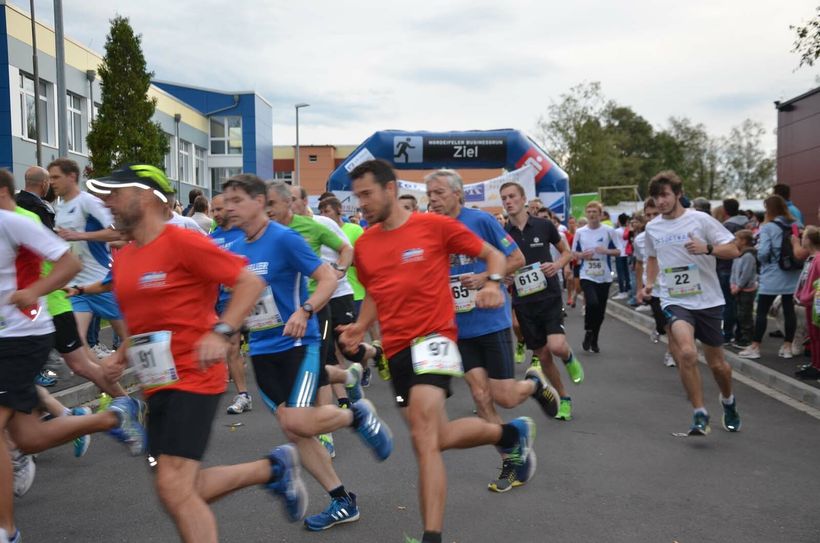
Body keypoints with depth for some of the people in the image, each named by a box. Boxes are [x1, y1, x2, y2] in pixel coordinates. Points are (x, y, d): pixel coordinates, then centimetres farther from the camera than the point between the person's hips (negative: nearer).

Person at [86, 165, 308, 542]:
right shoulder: (122, 258, 10)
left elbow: (250, 283, -15)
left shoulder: (181, 242, -14)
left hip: (193, 380, -9)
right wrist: (122, 354, 10)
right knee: (183, 489, 12)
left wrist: (221, 333, -25)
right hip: (158, 385, 9)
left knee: (173, 488, -12)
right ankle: (274, 468, 28)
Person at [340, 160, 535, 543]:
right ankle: (511, 433, 39)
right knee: (436, 439, 14)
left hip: (433, 337, -6)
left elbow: (493, 255, 4)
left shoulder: (435, 225, -6)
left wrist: (493, 284, -17)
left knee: (424, 439, -22)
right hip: (396, 348, 7)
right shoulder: (364, 244, 9)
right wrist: (361, 327, 5)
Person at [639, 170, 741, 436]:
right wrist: (649, 283, 9)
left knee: (716, 363, 10)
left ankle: (728, 401, 43)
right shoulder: (652, 227, 5)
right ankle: (700, 415, -9)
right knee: (686, 352, -24)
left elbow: (733, 250, -7)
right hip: (674, 301, 1)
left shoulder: (700, 220, -7)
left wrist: (707, 248, -25)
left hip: (708, 301, -1)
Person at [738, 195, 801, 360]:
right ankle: (787, 347, 16)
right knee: (789, 310, 9)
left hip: (771, 277, -5)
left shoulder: (768, 227, -13)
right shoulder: (796, 226, 3)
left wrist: (760, 254, 4)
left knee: (762, 311, 3)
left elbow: (763, 253, -17)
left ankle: (755, 347, 6)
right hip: (792, 276, 5)